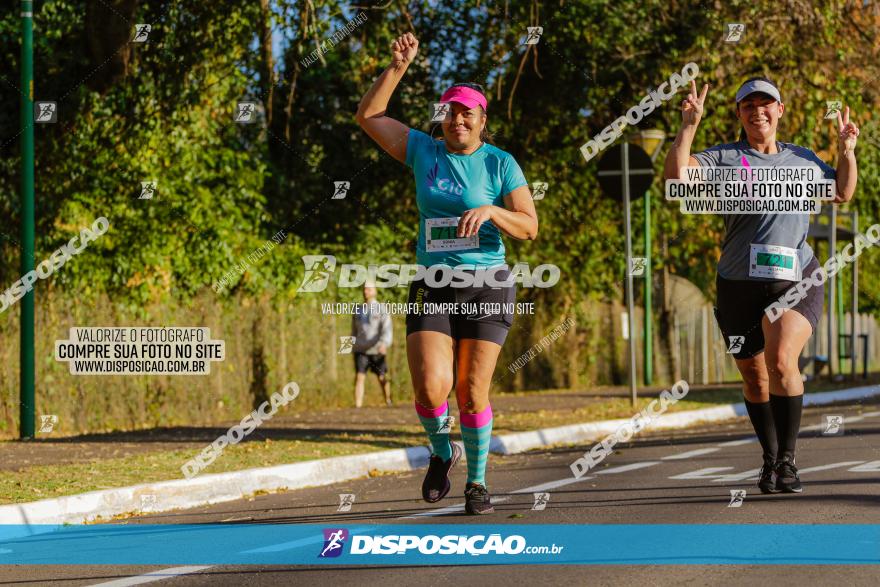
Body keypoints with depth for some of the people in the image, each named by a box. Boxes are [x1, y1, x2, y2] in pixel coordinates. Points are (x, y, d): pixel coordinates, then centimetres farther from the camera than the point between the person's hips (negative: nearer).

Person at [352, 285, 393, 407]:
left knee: (382, 378, 6)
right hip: (361, 350, 2)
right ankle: (357, 406, -19)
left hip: (376, 351, -2)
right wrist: (353, 350, 18)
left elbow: (387, 330, -12)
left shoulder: (381, 310, -1)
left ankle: (388, 402, 27)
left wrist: (384, 344, -30)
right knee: (359, 377, -12)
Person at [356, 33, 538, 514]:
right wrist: (398, 67, 1)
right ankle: (441, 452, 17)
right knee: (431, 389, -14)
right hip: (432, 289, 2)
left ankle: (477, 481, 15)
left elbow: (529, 227, -3)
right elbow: (368, 116, 9)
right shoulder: (424, 151, 8)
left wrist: (490, 211, -21)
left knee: (472, 393, -2)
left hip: (486, 285, -2)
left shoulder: (500, 163, 0)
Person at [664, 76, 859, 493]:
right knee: (754, 379, 9)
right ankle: (770, 459, 28)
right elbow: (676, 174, -7)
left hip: (796, 279, 0)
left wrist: (846, 149, 17)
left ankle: (787, 460, -15)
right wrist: (689, 126, -10)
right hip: (740, 283, 0)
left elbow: (843, 193, 30)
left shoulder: (803, 159, 16)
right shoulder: (724, 158, 7)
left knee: (781, 362, -22)